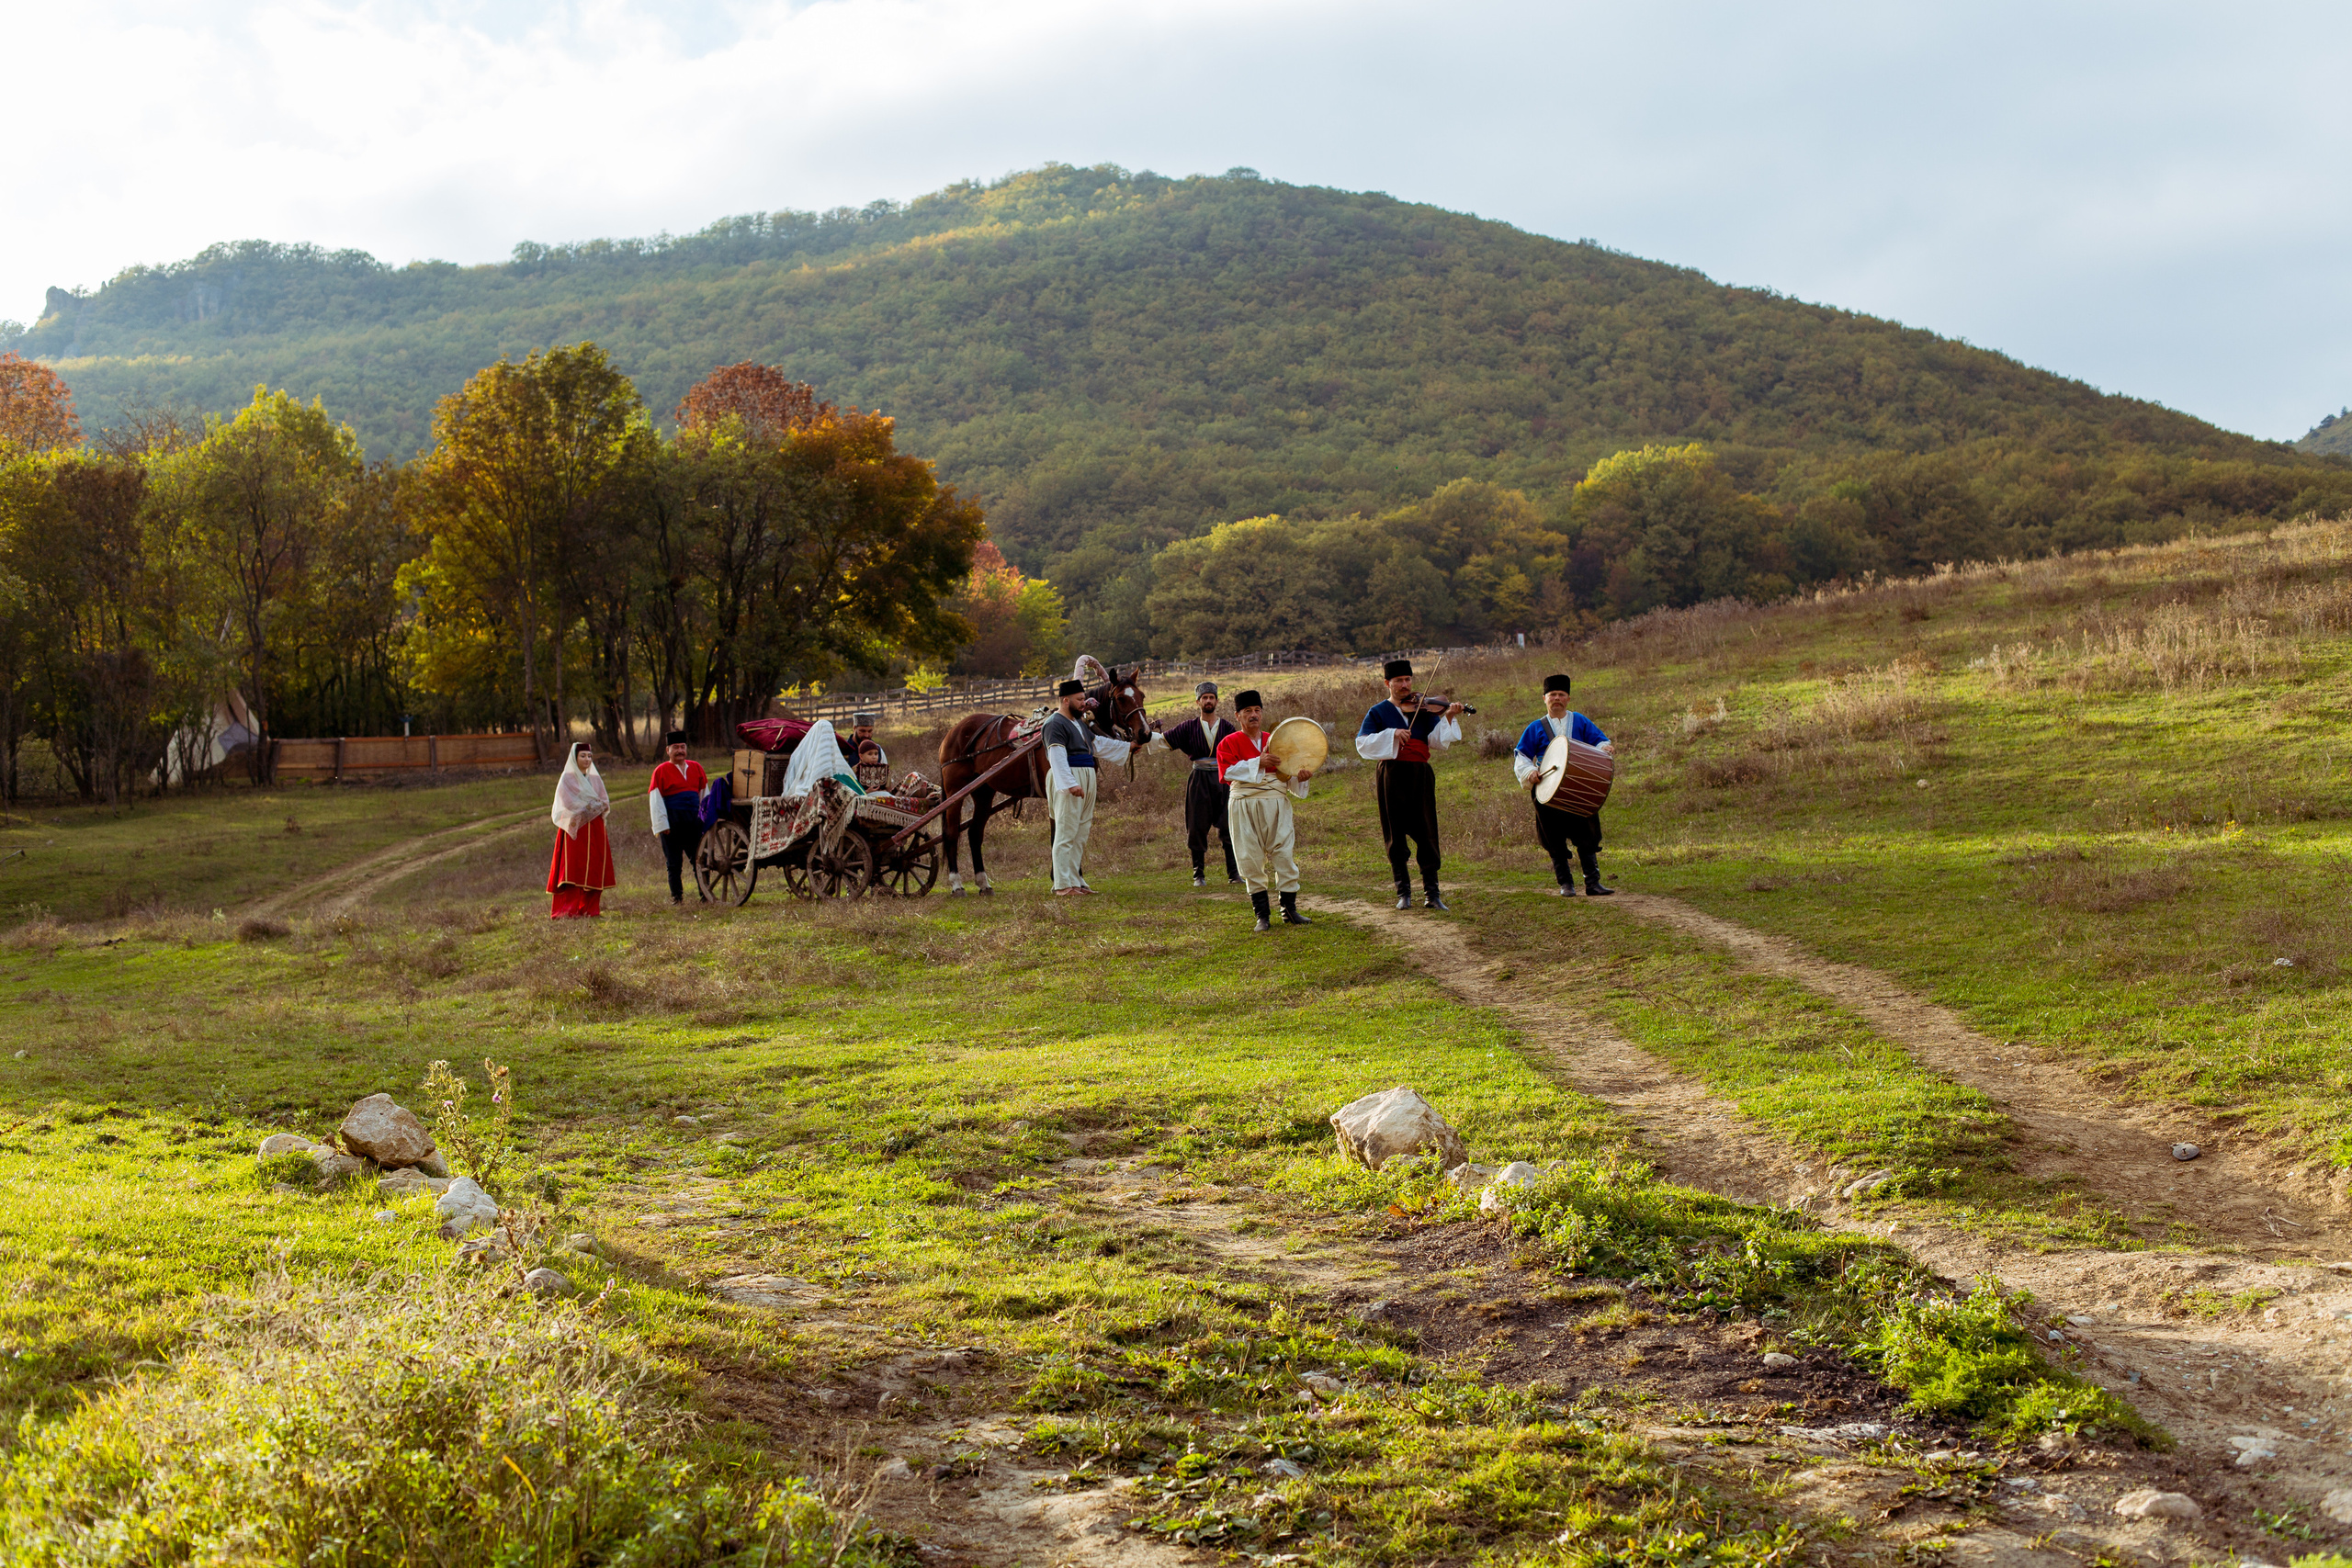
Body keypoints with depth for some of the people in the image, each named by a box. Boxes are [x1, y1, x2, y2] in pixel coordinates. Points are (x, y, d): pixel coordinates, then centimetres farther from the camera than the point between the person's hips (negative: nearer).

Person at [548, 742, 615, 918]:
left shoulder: (595, 779, 15)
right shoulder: (567, 778, 0)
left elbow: (605, 802, 10)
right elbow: (570, 804, -10)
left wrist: (589, 807, -9)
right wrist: (595, 805, -9)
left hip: (595, 829, 5)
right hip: (576, 830, -5)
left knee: (594, 871, -1)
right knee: (574, 869, -13)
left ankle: (588, 909, 1)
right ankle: (569, 911, -17)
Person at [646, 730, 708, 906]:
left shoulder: (696, 767, 12)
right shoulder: (661, 771, 1)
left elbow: (705, 793, 18)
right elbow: (655, 799, -1)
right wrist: (662, 825, -8)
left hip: (694, 820, 3)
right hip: (672, 823, -3)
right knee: (674, 863, 3)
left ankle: (705, 895, 8)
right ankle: (676, 897, 11)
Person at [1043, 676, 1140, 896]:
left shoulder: (1080, 724, 20)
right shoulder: (1056, 725, -11)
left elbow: (1098, 744, 32)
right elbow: (1057, 757, -21)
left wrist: (1127, 748, 33)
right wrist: (1070, 784, -30)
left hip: (1086, 783, 10)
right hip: (1068, 782, -10)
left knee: (1080, 834, 12)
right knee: (1066, 833, -10)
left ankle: (1075, 881, 18)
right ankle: (1062, 885, -11)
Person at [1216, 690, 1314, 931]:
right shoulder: (1229, 743, 4)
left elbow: (1286, 775, 16)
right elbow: (1228, 771, -12)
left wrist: (1300, 778, -6)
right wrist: (1258, 762, -21)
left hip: (1277, 805, 2)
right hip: (1245, 807, -2)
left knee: (1285, 856, -2)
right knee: (1251, 861, -2)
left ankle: (1289, 911, 7)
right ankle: (1262, 915, 6)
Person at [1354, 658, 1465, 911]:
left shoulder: (1422, 709, 11)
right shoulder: (1379, 712, 7)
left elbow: (1438, 741, 1)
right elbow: (1362, 743, -5)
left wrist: (1448, 718, -14)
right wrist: (1392, 735, -16)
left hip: (1420, 776, 1)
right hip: (1392, 778, -1)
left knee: (1426, 833, -3)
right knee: (1396, 835, 2)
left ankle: (1432, 893, -1)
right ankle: (1403, 892, 10)